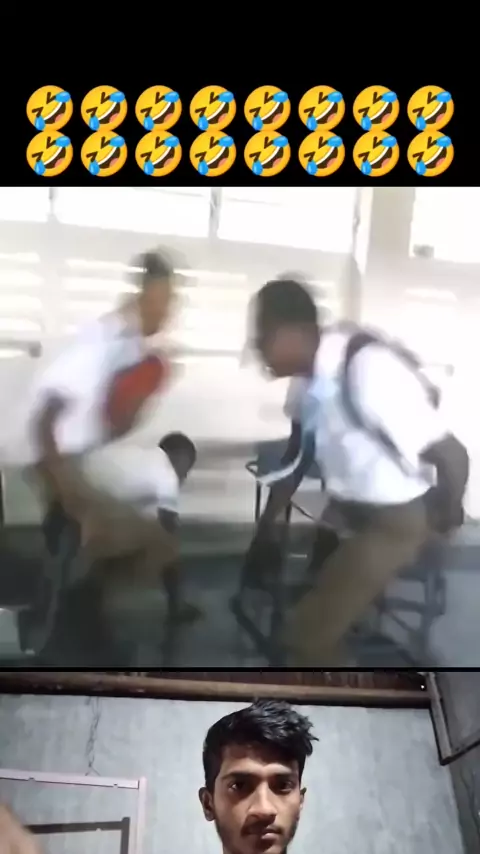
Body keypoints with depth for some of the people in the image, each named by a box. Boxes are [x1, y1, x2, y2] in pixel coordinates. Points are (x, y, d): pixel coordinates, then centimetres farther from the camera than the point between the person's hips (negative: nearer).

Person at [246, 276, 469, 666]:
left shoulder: (368, 368, -34)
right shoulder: (311, 375, -7)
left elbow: (452, 455, -28)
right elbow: (298, 459, 8)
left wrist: (445, 521, -8)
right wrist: (266, 527, 13)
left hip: (396, 517, -8)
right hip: (347, 506, 8)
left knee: (310, 633, -10)